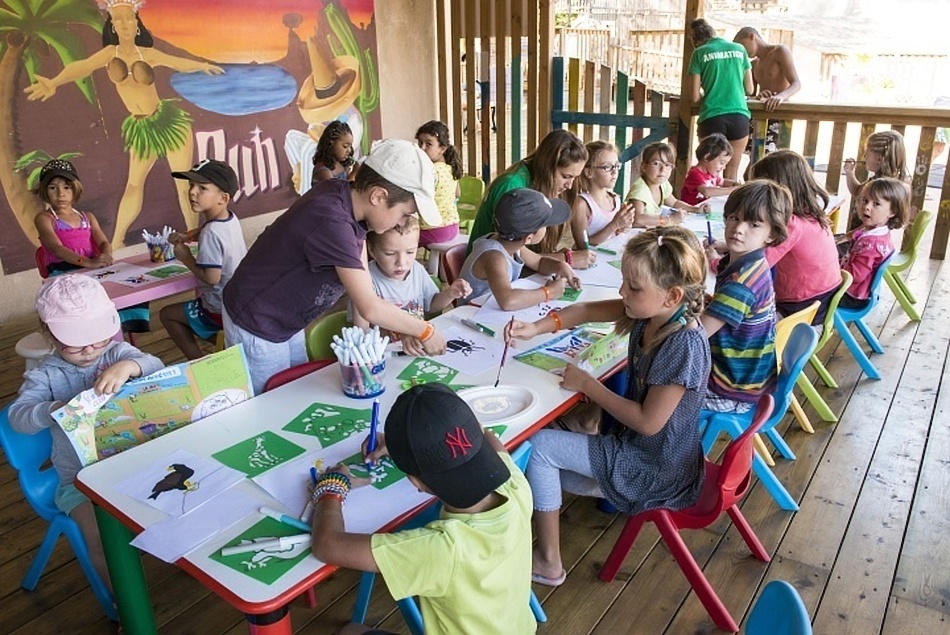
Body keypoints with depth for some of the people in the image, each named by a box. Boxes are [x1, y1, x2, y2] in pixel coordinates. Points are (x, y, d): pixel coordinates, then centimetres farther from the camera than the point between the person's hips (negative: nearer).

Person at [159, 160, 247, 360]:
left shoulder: (211, 232, -26)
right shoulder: (232, 219, 0)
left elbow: (211, 277, -28)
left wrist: (186, 258, -14)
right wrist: (187, 236, 7)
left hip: (220, 310, -8)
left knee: (167, 314, 11)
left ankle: (198, 361, 10)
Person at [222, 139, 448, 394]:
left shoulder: (349, 197, -7)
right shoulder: (332, 222, -34)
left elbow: (363, 285, -3)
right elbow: (370, 309, -31)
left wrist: (402, 331, -11)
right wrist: (425, 332, -18)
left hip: (288, 323, 8)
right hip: (256, 328, -8)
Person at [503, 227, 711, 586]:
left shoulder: (684, 344, -32)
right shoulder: (650, 310, -11)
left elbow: (648, 422, -27)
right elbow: (588, 311, 0)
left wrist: (587, 385, -19)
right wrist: (536, 328, -16)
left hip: (657, 468, -9)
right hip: (639, 444, 9)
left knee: (539, 446, -7)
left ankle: (548, 563, 5)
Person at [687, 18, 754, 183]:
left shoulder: (700, 53, 2)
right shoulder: (739, 49, 11)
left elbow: (695, 97, 0)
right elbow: (749, 90, 15)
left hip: (712, 117, -2)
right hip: (739, 115, 2)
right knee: (732, 173, 10)